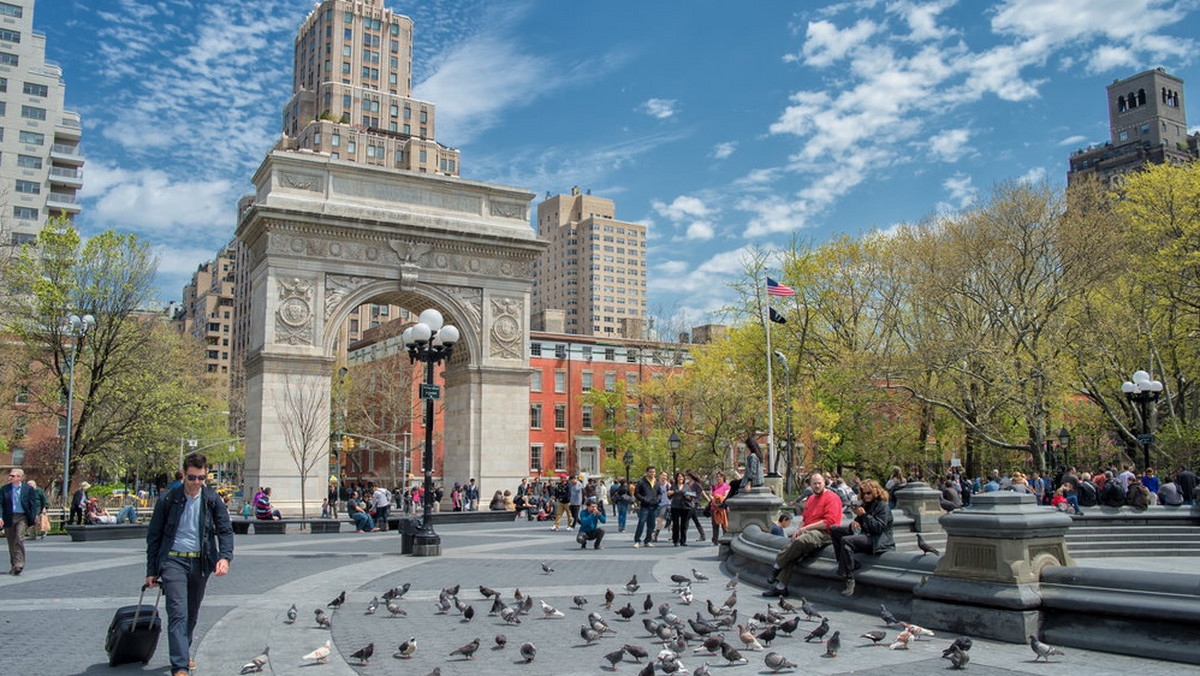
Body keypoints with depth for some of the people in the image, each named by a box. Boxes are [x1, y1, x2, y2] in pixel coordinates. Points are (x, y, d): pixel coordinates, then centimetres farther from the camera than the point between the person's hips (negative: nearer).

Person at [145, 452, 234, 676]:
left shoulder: (212, 500, 2)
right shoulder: (168, 500, -1)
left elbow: (225, 530, 2)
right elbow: (154, 536, 5)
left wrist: (225, 556, -16)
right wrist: (152, 571, 4)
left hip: (200, 563, 3)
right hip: (173, 560, -3)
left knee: (192, 614, 15)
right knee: (178, 613, -14)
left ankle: (184, 653, 36)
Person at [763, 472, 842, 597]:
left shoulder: (832, 497, -2)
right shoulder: (811, 498, 26)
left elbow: (829, 522, -13)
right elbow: (804, 518, 26)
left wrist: (805, 528, -12)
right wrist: (799, 529, 2)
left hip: (824, 534, -8)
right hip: (808, 532, 8)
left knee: (800, 541, -35)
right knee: (791, 551, -18)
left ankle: (776, 566, -17)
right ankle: (781, 587, -18)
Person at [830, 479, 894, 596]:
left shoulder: (883, 507, -6)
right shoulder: (865, 505, 18)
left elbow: (879, 527, -18)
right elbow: (859, 522, 21)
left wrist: (864, 515, -20)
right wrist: (853, 524, -4)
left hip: (877, 541, -10)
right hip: (865, 535, 10)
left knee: (846, 541, -33)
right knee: (833, 529, 5)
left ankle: (849, 581, -32)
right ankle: (844, 563, -8)